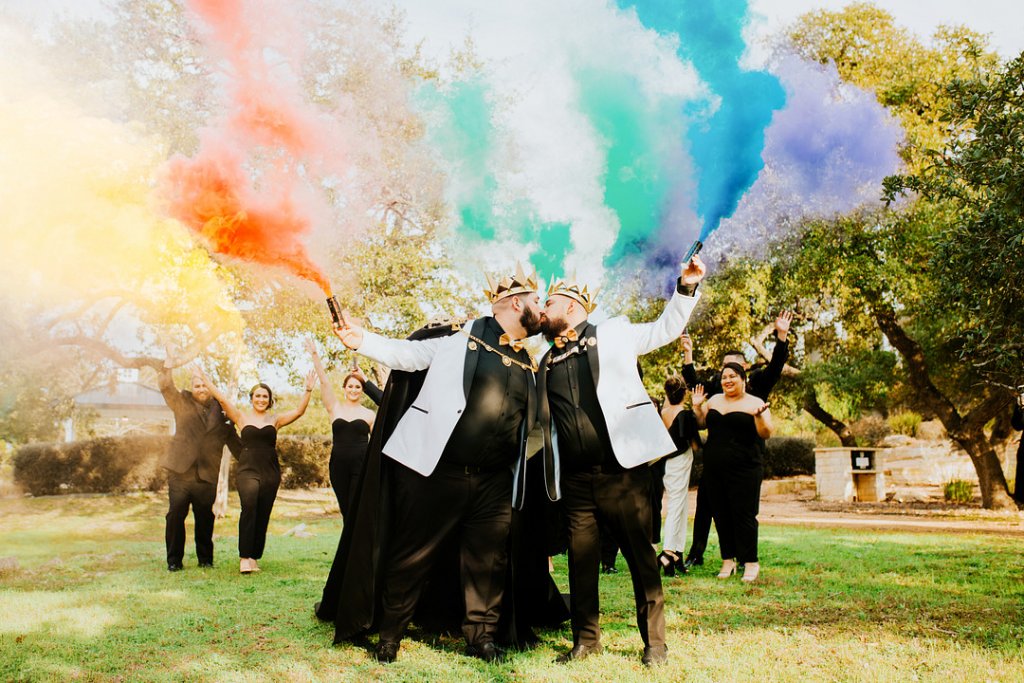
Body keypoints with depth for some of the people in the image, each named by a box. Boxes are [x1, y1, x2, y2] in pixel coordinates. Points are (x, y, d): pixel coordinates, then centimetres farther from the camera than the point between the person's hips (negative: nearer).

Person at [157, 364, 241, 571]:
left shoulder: (220, 411, 11)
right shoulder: (182, 403, 9)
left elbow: (233, 441, 16)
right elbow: (165, 385, -5)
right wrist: (168, 362, -15)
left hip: (207, 476, 1)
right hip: (180, 471, -1)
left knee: (205, 519, 6)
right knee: (176, 515, -1)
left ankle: (205, 558, 19)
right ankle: (174, 560, 10)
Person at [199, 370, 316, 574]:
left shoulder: (275, 420, 11)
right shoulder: (242, 417, 9)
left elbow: (299, 411, 2)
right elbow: (221, 399, 4)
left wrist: (308, 390, -7)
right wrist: (204, 378, 2)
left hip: (270, 471, 2)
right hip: (247, 469, -2)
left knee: (262, 516, 4)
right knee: (249, 504, -27)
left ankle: (253, 558, 18)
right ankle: (244, 557, -25)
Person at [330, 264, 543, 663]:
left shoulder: (528, 362, 14)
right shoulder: (463, 334, -1)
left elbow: (531, 420, 23)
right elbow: (408, 355, 2)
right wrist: (363, 341, -12)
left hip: (494, 482, 5)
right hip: (436, 471, -5)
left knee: (488, 562, 9)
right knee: (412, 556, 5)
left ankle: (481, 637, 25)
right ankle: (389, 635, 21)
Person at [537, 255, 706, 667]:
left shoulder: (613, 334, 5)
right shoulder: (546, 362, 15)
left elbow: (666, 329, 14)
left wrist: (686, 288, 4)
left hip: (622, 470, -4)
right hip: (575, 480, 4)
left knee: (640, 555, 4)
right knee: (581, 561, 9)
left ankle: (654, 641, 17)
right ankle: (585, 639, 23)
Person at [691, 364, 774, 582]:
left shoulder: (755, 404, -1)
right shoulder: (714, 400, 13)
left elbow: (766, 434, -8)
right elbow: (701, 423, 20)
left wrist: (759, 416, -25)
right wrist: (697, 406, 4)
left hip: (744, 470, -5)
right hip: (715, 469, 5)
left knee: (744, 515, -5)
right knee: (721, 515, 8)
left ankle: (751, 562, 5)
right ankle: (728, 560, 18)